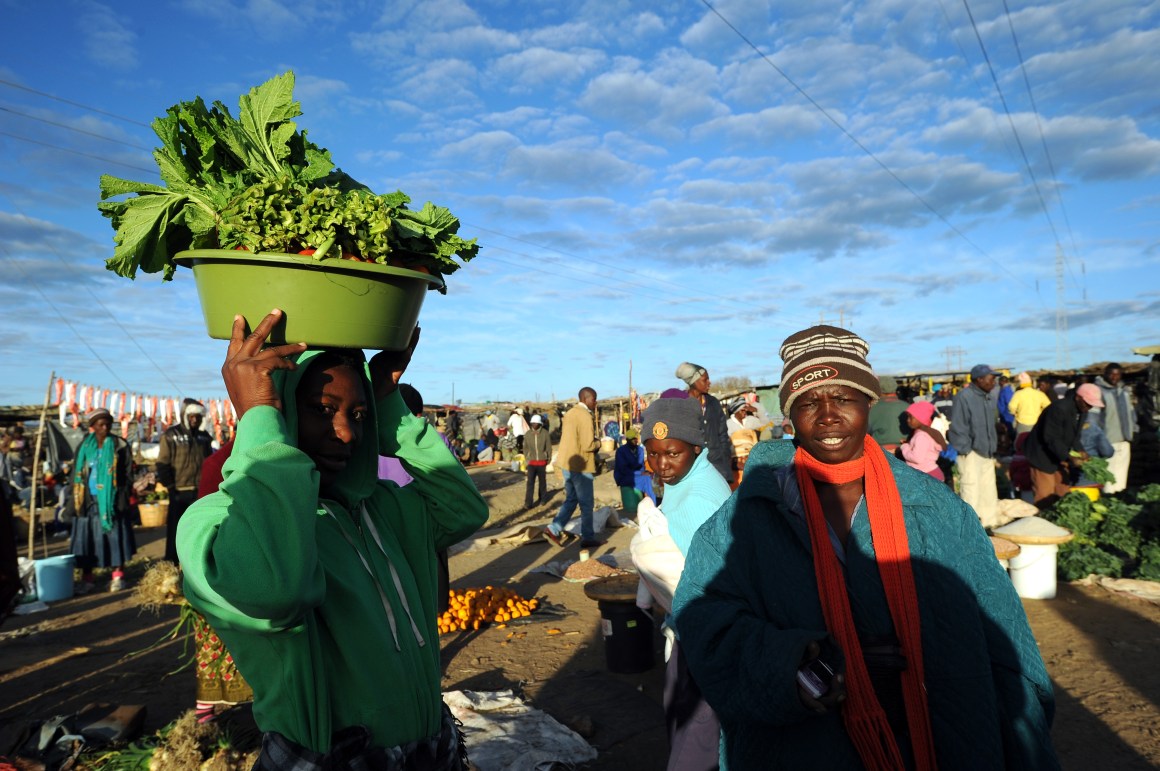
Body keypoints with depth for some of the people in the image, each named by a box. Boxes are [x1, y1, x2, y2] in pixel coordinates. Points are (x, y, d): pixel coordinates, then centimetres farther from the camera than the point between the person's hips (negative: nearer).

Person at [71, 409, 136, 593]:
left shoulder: (120, 445, 2)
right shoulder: (84, 447, 9)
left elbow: (127, 473, 2)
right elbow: (77, 474, 11)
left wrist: (122, 495, -5)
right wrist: (77, 498, 3)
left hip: (111, 500, -2)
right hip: (89, 500, 2)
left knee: (115, 535, 0)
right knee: (87, 536, 4)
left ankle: (118, 575, 9)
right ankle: (87, 578, 13)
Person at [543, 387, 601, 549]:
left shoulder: (570, 413, 11)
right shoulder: (585, 416, -18)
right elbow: (587, 445, -23)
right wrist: (598, 443, -3)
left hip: (567, 462, 8)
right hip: (581, 465, -8)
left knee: (570, 500, 17)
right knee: (586, 504, 4)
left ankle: (553, 529, 9)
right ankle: (587, 538, 13)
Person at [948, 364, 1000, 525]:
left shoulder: (987, 397, 10)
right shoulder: (964, 397, -17)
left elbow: (990, 425, 19)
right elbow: (958, 427, -18)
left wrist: (992, 447, 15)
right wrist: (965, 450, -18)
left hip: (986, 452, 9)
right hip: (970, 453, -8)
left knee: (988, 489, 15)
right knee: (971, 490, -6)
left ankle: (990, 520, 27)